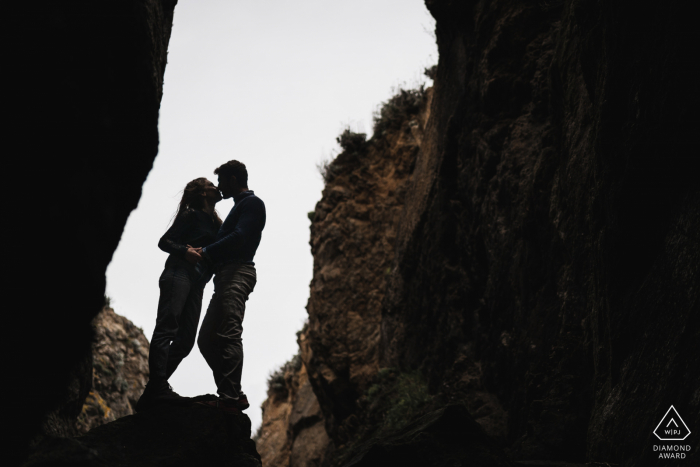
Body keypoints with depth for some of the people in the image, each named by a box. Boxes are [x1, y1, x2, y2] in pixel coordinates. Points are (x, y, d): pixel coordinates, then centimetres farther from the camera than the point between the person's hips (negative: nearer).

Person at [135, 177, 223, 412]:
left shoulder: (214, 223, 27)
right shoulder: (192, 215, 8)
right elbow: (164, 241, 1)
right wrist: (185, 251, -16)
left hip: (196, 283, 8)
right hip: (180, 272, -8)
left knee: (185, 340, -2)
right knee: (167, 328, -20)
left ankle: (151, 394, -5)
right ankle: (158, 386, -31)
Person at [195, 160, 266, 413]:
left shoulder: (252, 203, -1)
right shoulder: (239, 206, 30)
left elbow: (239, 237, -14)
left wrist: (206, 252, -9)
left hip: (237, 273, -10)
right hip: (225, 276, 10)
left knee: (229, 335, -18)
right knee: (207, 339, 6)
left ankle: (231, 397, -22)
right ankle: (232, 394, 6)